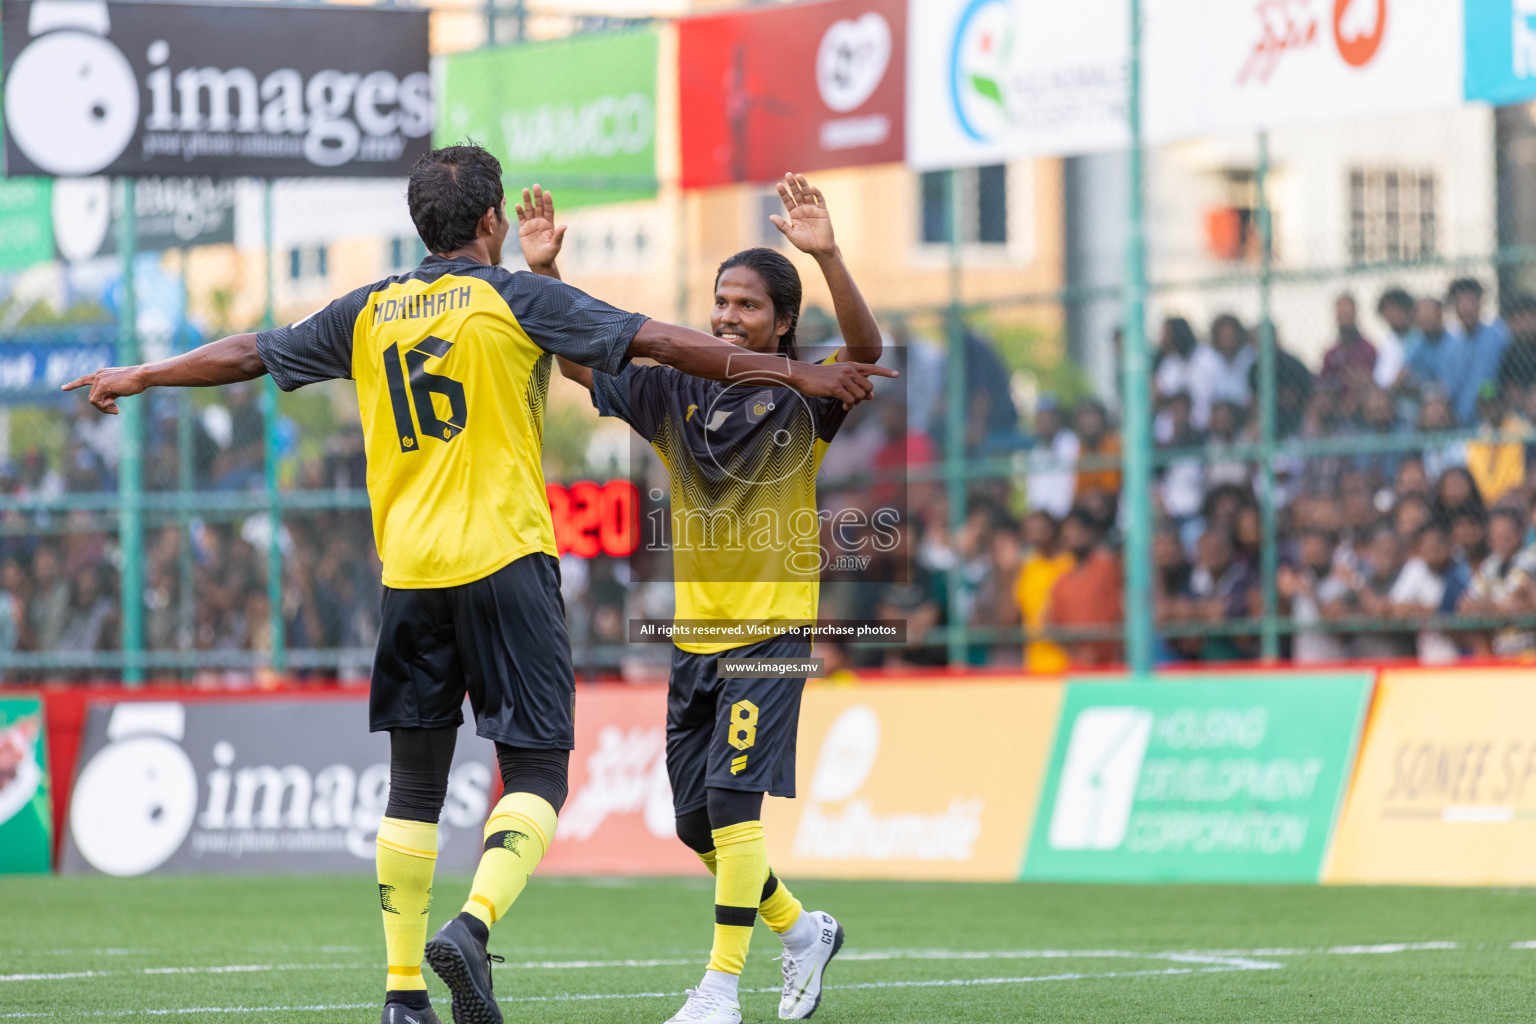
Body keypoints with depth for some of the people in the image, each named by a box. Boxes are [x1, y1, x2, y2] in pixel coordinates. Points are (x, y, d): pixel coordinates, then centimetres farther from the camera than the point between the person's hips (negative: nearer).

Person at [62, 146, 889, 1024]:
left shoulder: (368, 314, 10)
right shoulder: (514, 300, -2)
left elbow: (248, 353, 20)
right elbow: (657, 341, -6)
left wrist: (138, 378, 37)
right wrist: (796, 373, -3)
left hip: (409, 573, 4)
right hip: (505, 561, -4)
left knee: (414, 788, 10)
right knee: (537, 776, -1)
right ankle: (474, 923, -25)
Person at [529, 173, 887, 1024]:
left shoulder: (805, 400, -8)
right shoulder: (675, 393, 6)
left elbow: (866, 350, -26)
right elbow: (578, 361, 7)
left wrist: (828, 257, -40)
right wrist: (544, 272, -8)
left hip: (773, 627, -6)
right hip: (693, 631, 6)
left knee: (733, 798, -16)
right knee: (696, 823, 11)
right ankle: (801, 932, 33)